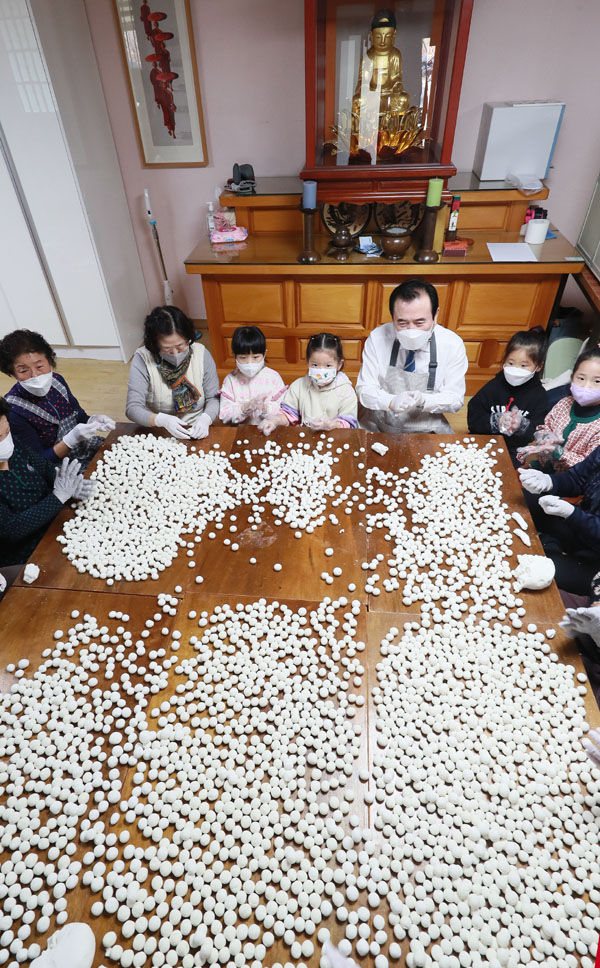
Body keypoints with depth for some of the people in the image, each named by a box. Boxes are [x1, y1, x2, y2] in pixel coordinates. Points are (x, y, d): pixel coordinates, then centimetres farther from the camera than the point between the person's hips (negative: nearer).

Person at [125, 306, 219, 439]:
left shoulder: (201, 353, -5)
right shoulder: (142, 359, -9)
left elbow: (213, 398, 0)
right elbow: (133, 408, -12)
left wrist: (205, 418, -21)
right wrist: (162, 420, -30)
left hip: (197, 433, 0)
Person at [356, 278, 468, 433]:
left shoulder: (453, 345, -10)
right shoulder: (377, 338, -10)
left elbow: (455, 400, -6)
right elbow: (365, 389, -8)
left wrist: (423, 400, -28)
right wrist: (391, 402, -30)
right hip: (378, 425, 0)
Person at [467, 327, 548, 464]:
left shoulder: (539, 395, 2)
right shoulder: (494, 386, 4)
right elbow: (473, 419, -3)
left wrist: (522, 426, -24)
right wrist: (496, 422, -18)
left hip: (514, 453, -1)